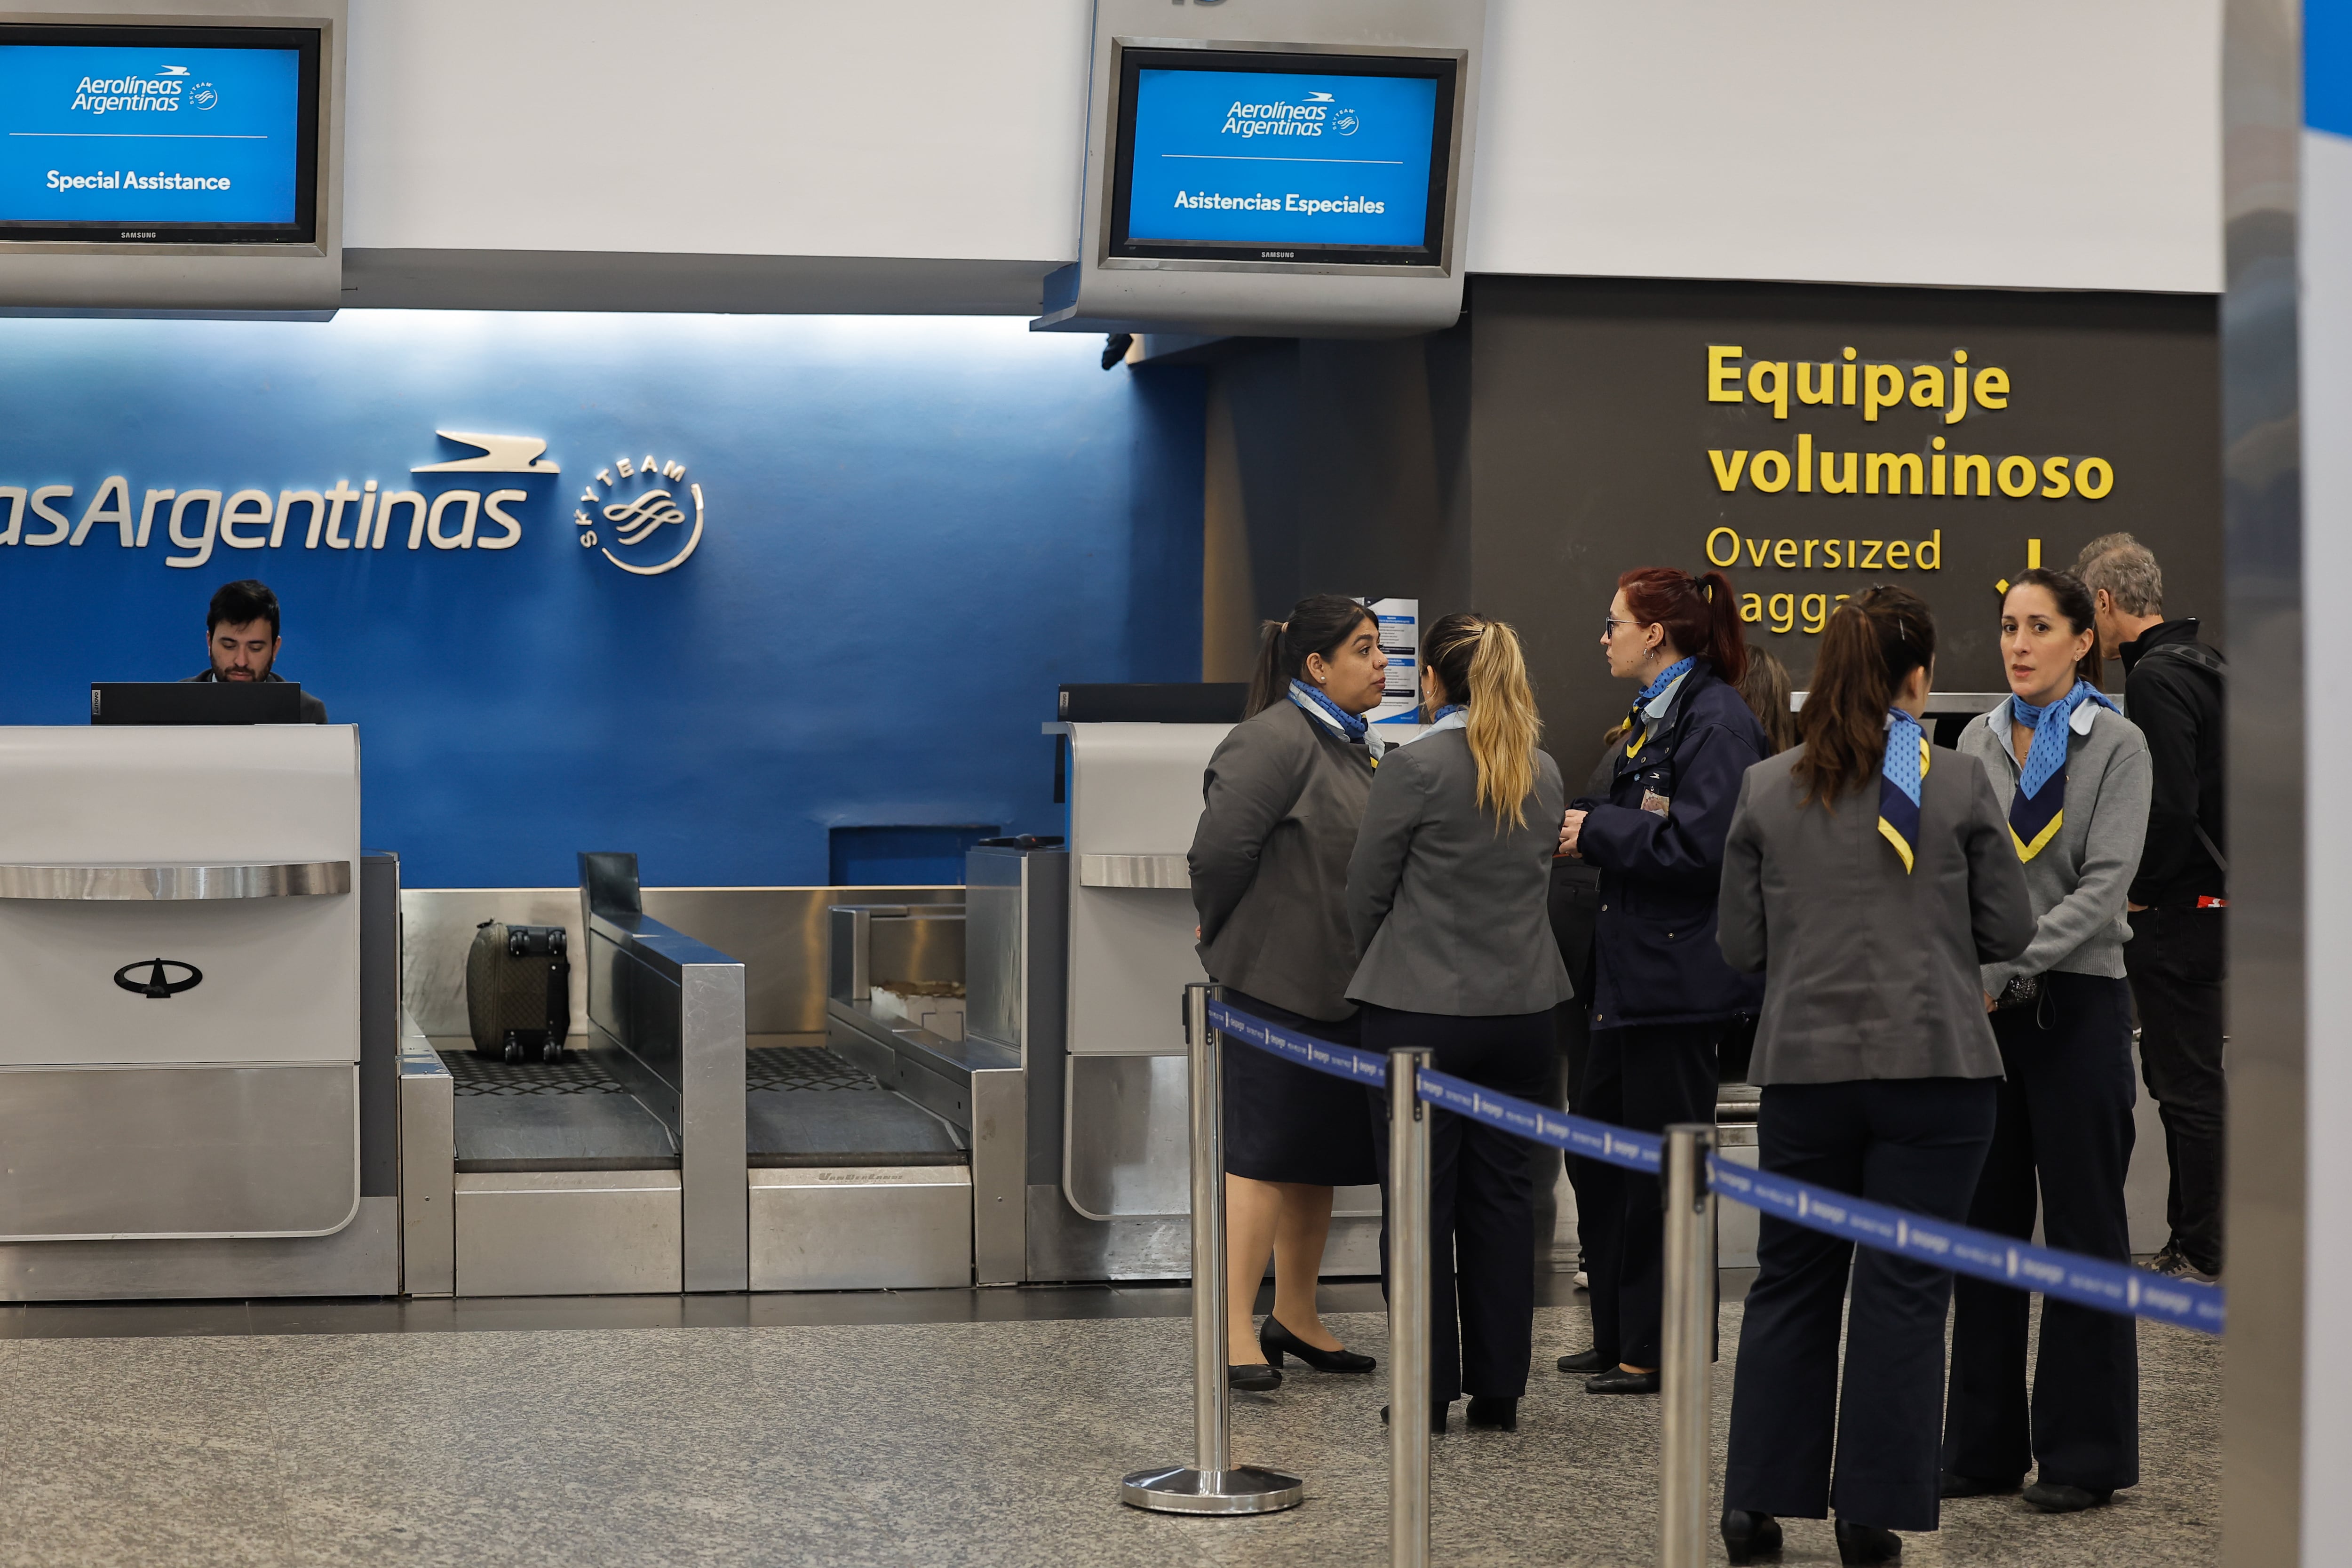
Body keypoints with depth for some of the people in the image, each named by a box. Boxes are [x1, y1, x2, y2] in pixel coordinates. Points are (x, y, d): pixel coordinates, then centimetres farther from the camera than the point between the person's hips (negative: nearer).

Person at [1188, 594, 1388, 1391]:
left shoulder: (1356, 743, 16)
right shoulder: (1275, 742, -15)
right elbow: (1219, 849, -19)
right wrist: (1223, 930, -4)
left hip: (1338, 985, 9)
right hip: (1274, 982, -9)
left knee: (1320, 1156, 14)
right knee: (1264, 1151, -9)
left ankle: (1296, 1318, 24)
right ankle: (1236, 1331, -6)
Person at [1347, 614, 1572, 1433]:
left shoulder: (1415, 767, -13)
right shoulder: (1543, 773, 6)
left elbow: (1366, 889, -5)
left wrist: (1382, 965, 12)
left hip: (1423, 1008, -5)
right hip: (1522, 1006, 5)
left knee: (1421, 1197, 3)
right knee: (1503, 1194, 10)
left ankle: (1428, 1389, 6)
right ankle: (1499, 1388, 13)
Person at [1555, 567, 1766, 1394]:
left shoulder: (1717, 719, -14)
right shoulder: (1655, 714, 16)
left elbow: (1699, 846, -22)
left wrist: (1597, 827, -14)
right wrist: (1585, 826, 3)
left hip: (1679, 976, -10)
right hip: (1632, 970, 10)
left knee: (1659, 1169, -2)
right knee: (1601, 1152, 14)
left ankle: (1658, 1350, 8)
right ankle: (1618, 1336, 24)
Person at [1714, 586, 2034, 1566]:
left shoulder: (1765, 790, 1)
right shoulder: (1960, 788, -4)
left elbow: (1740, 945, 4)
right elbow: (2008, 934, 1)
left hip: (1805, 1069, 2)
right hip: (1935, 1067, -2)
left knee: (1790, 1282, 13)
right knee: (1903, 1288, 4)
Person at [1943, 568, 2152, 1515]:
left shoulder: (2116, 744, -4)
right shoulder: (1978, 741, 10)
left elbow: (2105, 884, -13)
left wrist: (2010, 966, -20)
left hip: (2076, 1002, -5)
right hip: (1984, 1008, 5)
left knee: (2082, 1226, 1)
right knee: (1986, 1219, 8)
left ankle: (2086, 1454, 8)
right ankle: (1985, 1445, 16)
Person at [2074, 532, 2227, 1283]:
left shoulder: (2156, 678, -17)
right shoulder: (2200, 664, 14)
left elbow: (2172, 807, -25)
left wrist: (2138, 889, -11)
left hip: (2176, 912, -10)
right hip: (2207, 901, 10)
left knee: (2189, 1086, -4)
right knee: (2181, 1079, 16)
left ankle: (2203, 1257, 2)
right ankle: (2191, 1244, 23)